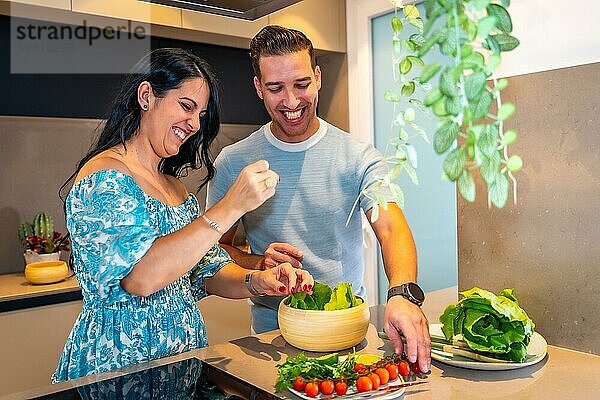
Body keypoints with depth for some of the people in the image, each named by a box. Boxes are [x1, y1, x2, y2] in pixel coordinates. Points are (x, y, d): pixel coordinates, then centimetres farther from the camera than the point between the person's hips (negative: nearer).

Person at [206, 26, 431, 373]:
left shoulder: (358, 157, -4)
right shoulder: (233, 163, -1)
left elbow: (391, 228, -17)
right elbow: (216, 249, 4)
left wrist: (403, 293, -36)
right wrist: (259, 264, -16)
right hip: (272, 329, 1)